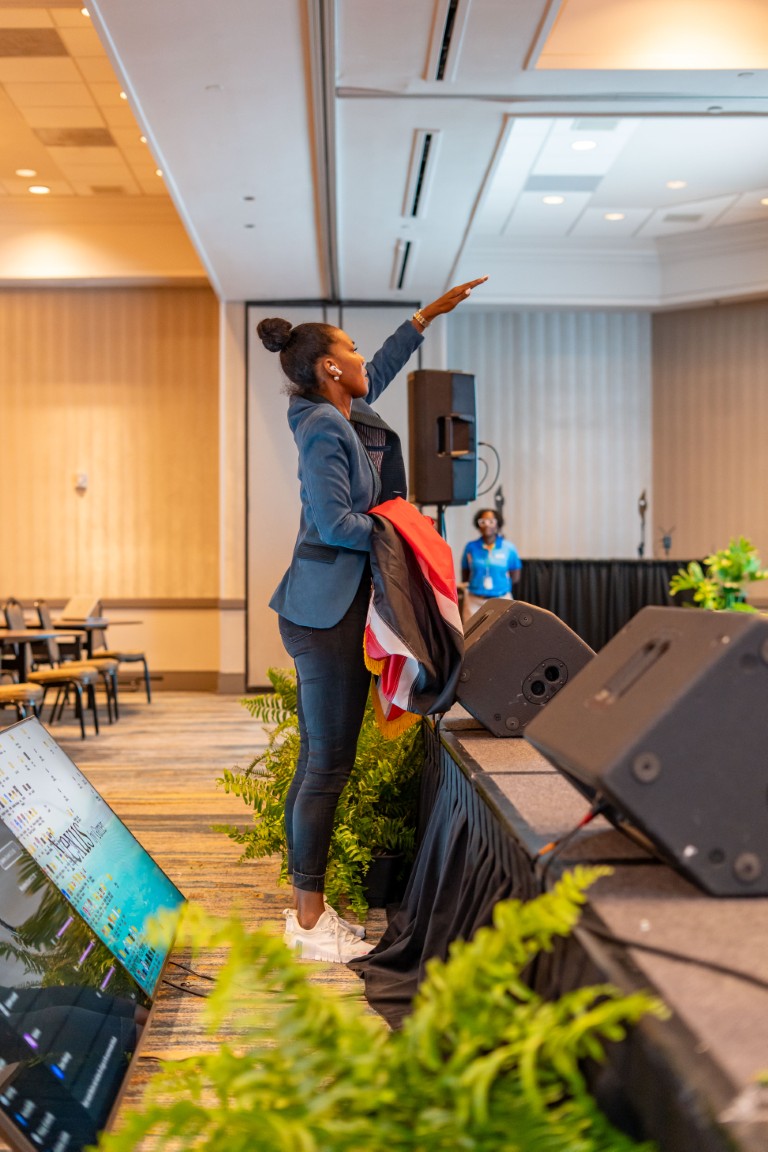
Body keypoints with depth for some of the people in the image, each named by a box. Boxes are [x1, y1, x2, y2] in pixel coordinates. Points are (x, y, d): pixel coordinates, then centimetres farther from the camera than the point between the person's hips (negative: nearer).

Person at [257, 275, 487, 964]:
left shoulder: (340, 415, 14)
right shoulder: (324, 428, -12)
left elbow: (383, 367, 30)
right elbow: (333, 522, -18)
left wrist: (433, 311, 35)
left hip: (322, 613, 10)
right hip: (329, 613, -10)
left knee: (316, 764, 11)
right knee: (328, 768, -5)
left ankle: (307, 909, 20)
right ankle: (310, 925, 4)